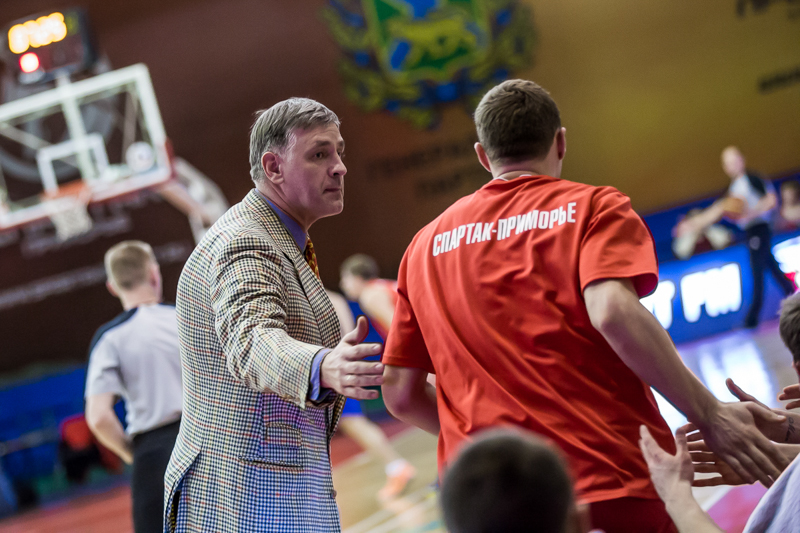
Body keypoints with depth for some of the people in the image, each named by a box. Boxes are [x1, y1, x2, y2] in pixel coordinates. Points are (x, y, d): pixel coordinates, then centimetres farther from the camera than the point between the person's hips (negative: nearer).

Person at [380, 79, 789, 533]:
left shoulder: (426, 244, 15)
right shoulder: (594, 207, 5)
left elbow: (401, 394, 13)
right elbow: (613, 312, -15)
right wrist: (709, 414, -12)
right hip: (612, 486, -3)